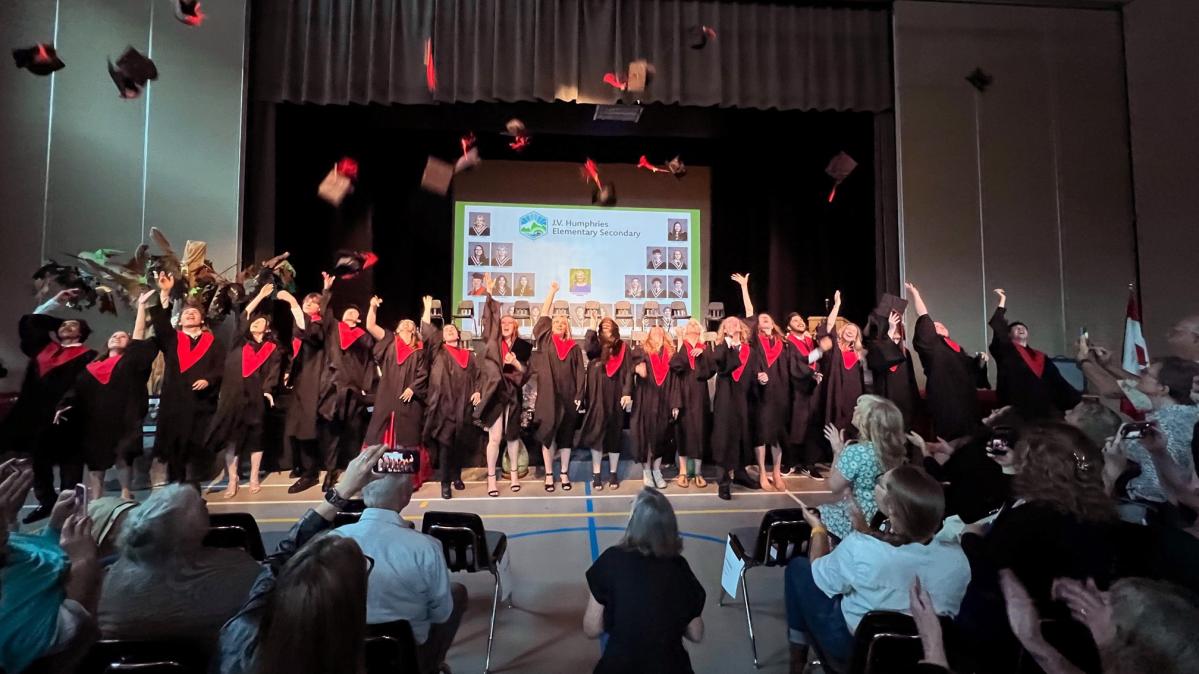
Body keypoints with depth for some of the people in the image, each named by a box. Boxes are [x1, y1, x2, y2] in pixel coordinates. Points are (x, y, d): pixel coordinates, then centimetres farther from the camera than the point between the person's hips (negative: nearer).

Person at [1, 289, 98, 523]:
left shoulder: (86, 356, 1)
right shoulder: (45, 348, 19)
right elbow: (28, 322, 27)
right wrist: (56, 301, 23)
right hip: (36, 414, 7)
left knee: (68, 463, -3)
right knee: (39, 460, 10)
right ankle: (46, 502, 19)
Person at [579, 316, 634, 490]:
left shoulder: (622, 348, 8)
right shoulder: (595, 345, 9)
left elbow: (628, 372, 1)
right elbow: (587, 348, -17)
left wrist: (627, 393, -10)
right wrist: (592, 328, -8)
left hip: (615, 396, 1)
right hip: (597, 396, 0)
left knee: (614, 434, 6)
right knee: (596, 432, -2)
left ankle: (613, 473, 16)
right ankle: (596, 474, 6)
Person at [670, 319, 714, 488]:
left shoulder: (705, 350, 13)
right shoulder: (679, 348, 8)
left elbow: (710, 370, -4)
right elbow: (675, 366, -13)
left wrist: (701, 354, -13)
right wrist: (681, 346, -9)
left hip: (699, 396, 1)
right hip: (682, 395, -1)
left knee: (699, 430, 1)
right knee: (683, 429, 0)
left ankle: (698, 472, 10)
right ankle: (683, 471, 8)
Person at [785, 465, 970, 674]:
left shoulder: (860, 548, -32)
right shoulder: (957, 557, -19)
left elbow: (818, 574, -12)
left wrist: (818, 528, 5)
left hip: (852, 650, -4)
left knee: (798, 567, 13)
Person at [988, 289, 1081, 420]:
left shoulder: (1040, 357, 22)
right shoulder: (1005, 350, 8)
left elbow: (1058, 381, 18)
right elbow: (998, 329, -6)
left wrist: (1078, 399, 8)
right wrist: (1003, 300, -4)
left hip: (1044, 408, 5)